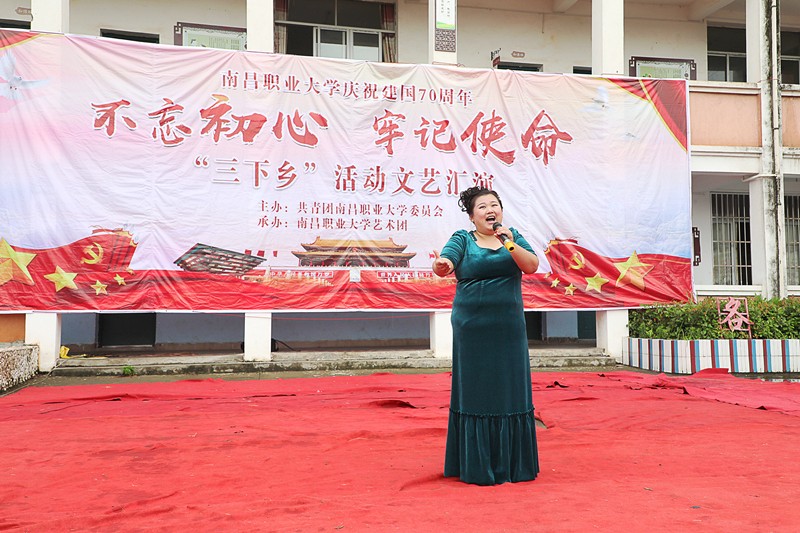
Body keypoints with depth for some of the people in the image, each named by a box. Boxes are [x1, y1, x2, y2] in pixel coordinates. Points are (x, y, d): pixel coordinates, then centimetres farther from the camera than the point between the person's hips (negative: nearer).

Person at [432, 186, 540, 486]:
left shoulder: (513, 237, 11)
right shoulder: (462, 239, 2)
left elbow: (532, 266, -3)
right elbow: (445, 263, -16)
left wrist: (510, 244, -17)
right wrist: (441, 265, -39)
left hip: (508, 329, 3)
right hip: (472, 329, -2)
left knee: (509, 391, 6)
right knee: (475, 392, 2)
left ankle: (513, 464, 18)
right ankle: (476, 466, 12)